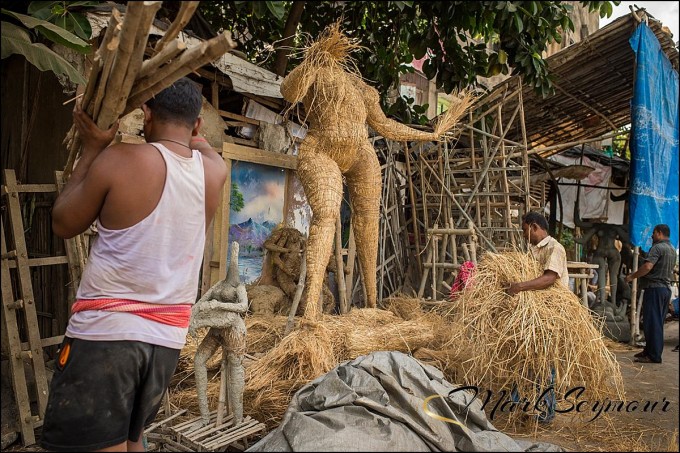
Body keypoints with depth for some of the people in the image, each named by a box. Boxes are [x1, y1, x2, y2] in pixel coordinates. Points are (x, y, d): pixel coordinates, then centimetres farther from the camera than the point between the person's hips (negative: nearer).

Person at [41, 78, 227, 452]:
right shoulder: (214, 171, 2)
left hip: (106, 331, -5)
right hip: (167, 339, 5)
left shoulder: (120, 161, -10)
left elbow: (63, 224, 5)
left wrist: (92, 148, 6)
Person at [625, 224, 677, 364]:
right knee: (658, 322, 13)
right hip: (667, 288, 9)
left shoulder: (658, 248, -14)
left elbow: (648, 267, -25)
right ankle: (649, 350, 21)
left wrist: (632, 276, -14)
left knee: (651, 322, -5)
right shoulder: (672, 249, 16)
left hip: (655, 287, -9)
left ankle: (653, 355, -4)